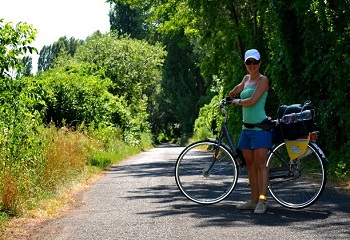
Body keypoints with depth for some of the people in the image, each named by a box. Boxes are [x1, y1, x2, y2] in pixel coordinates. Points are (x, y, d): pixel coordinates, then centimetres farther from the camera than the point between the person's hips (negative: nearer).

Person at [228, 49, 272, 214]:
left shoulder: (262, 80, -7)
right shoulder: (246, 79, 15)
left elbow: (252, 101, -17)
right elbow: (237, 90, 39)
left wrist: (237, 101, 0)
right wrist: (229, 96, 55)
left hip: (260, 127, -8)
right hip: (246, 127, 8)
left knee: (260, 164, -10)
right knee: (250, 164, 7)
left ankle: (262, 201, -11)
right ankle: (253, 200, 11)